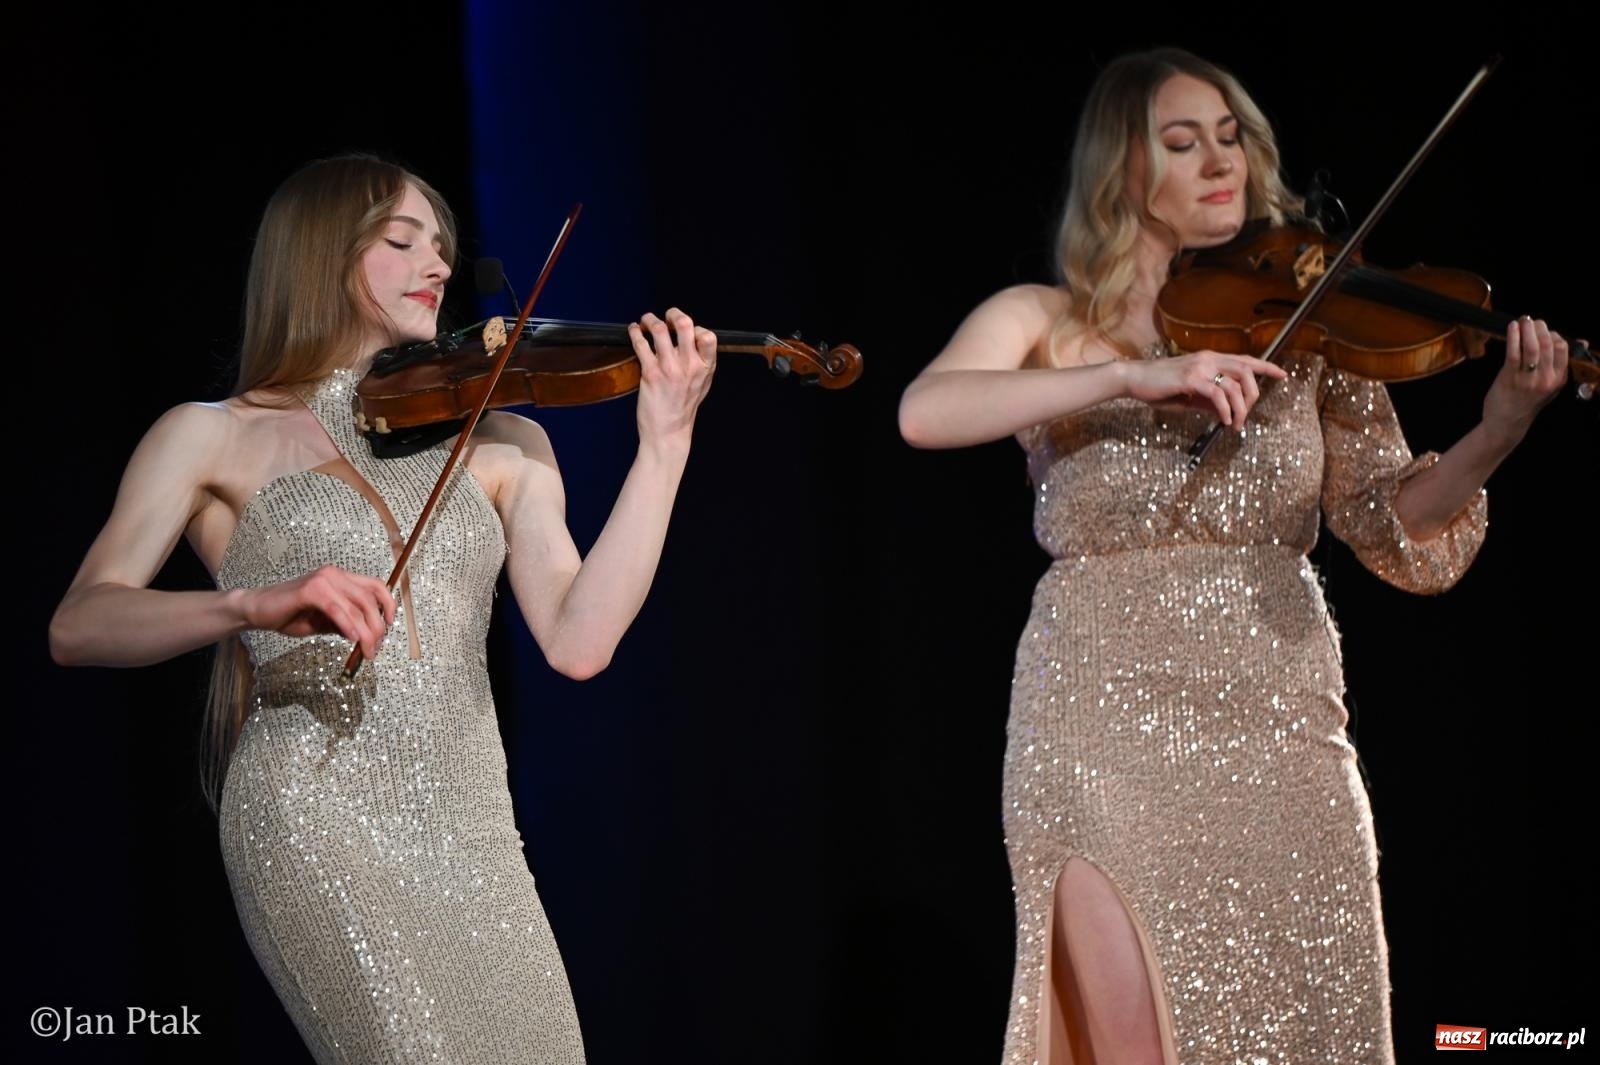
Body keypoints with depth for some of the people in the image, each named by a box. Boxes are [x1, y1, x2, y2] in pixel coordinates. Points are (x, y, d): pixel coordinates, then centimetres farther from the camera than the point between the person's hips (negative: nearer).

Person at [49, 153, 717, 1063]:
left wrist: (665, 444, -9)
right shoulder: (215, 437, 6)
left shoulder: (500, 446, 13)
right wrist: (256, 602, -25)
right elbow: (79, 627, -7)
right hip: (319, 812, -4)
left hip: (472, 824, 4)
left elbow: (579, 642, -1)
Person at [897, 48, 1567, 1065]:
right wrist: (1130, 376, -26)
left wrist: (1499, 430, -21)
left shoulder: (1303, 326, 7)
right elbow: (926, 412, -17)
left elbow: (1389, 522, -2)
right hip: (1111, 725, -2)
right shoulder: (1047, 324, 3)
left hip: (1281, 723, 2)